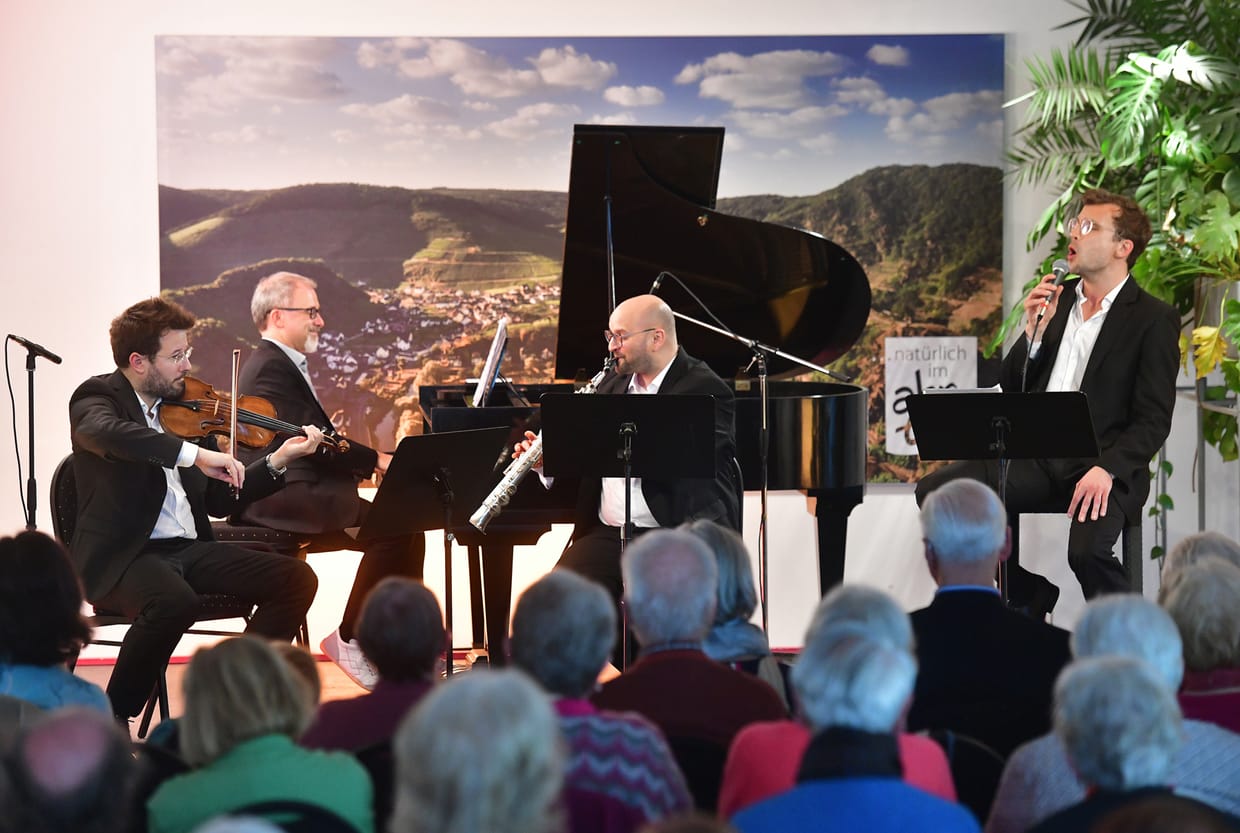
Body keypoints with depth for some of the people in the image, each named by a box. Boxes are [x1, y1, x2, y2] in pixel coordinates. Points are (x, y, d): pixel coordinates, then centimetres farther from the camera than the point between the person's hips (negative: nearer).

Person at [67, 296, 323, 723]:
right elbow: (105, 432, -32)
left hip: (190, 549, 7)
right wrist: (194, 453, -36)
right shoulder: (96, 397, -4)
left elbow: (218, 501, 20)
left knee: (296, 579, -10)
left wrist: (277, 461, 8)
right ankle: (113, 720, -18)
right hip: (122, 557, -7)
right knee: (174, 600, -39)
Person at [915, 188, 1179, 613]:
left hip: (1101, 467, -6)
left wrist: (1107, 470, -23)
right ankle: (1029, 597, 5)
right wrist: (1034, 332, -3)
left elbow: (1153, 420, -7)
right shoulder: (1056, 299, 15)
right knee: (936, 491, -12)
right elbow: (1010, 388, 15)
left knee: (1087, 551, -33)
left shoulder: (1154, 319, -2)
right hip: (1035, 458, 6)